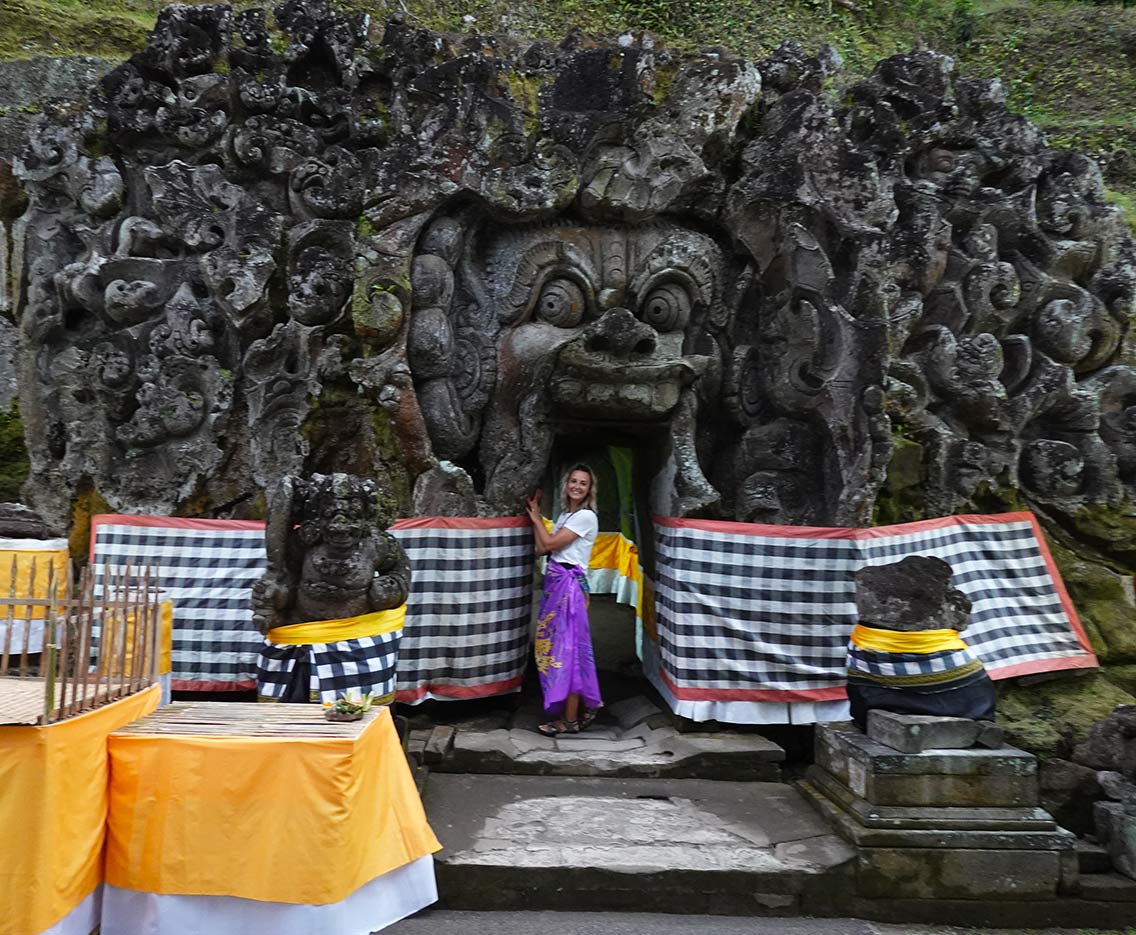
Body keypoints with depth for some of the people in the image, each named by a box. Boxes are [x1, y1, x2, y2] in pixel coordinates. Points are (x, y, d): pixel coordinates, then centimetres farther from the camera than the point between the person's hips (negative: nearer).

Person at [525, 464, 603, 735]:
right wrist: (535, 515, 10)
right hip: (555, 583, 9)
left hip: (570, 585, -9)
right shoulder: (564, 516, 16)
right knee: (556, 645, 11)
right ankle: (585, 707, 22)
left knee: (568, 647, -4)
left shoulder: (586, 516, -10)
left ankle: (570, 719, 5)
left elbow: (550, 543, -12)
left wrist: (536, 517, 1)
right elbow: (541, 549, 10)